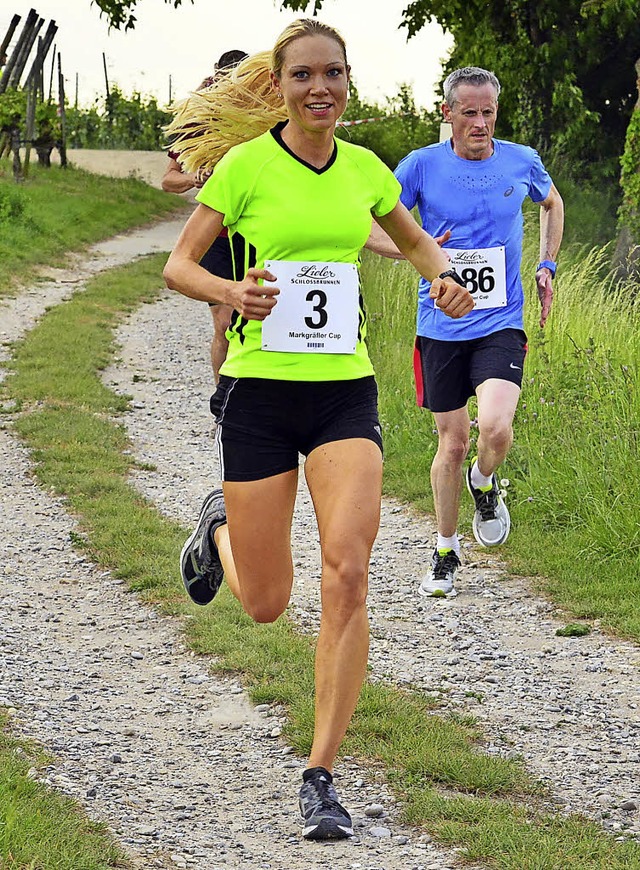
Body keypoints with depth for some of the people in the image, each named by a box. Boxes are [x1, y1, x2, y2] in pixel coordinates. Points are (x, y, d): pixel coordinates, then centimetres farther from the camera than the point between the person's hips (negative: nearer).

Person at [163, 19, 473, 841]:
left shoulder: (365, 169, 6)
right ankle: (219, 527, 42)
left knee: (346, 576, -16)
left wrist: (444, 279, 2)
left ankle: (321, 777, -8)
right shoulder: (245, 166, -6)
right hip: (259, 389, -2)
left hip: (345, 391, 2)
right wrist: (230, 292, -21)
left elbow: (417, 242, 24)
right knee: (266, 603, 4)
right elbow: (178, 264, -1)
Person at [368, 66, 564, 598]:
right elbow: (370, 228, -1)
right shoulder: (423, 165, -4)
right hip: (441, 328, 0)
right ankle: (446, 554, 24)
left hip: (501, 324, 0)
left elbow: (552, 204, 24)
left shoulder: (522, 162, 1)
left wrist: (547, 265, 14)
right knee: (452, 445, 5)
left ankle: (484, 484, 14)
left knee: (495, 428, -22)